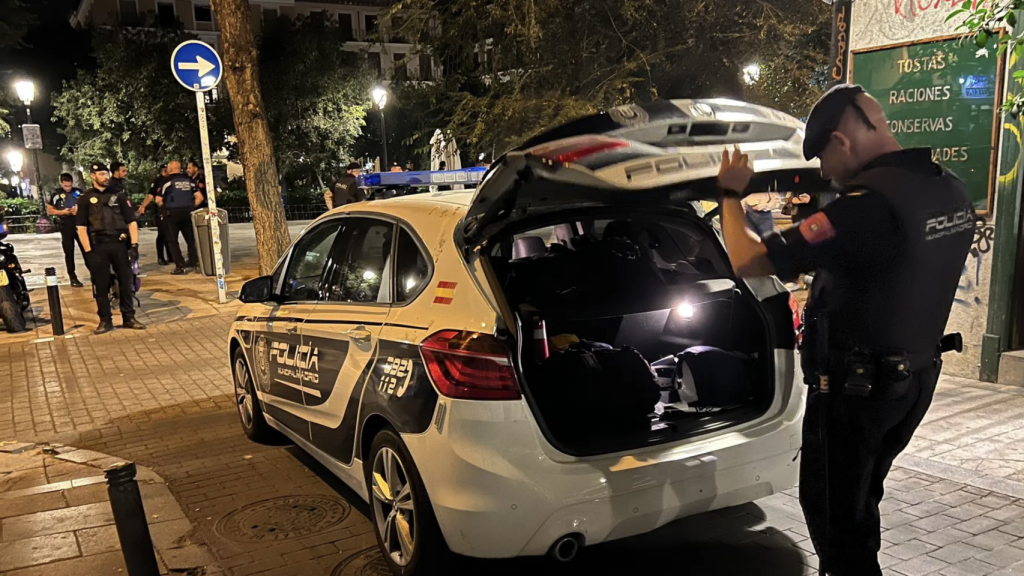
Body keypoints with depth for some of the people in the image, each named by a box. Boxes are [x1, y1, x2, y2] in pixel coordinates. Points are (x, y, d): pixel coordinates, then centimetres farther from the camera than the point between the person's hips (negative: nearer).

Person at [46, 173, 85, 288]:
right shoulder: (56, 194, 0)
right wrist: (62, 212, -14)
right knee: (69, 253, 4)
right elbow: (49, 210, 2)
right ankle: (73, 277, 7)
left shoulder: (78, 192, 6)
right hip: (66, 226, -1)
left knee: (87, 250, 2)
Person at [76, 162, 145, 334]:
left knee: (126, 282, 4)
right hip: (98, 247, -1)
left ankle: (129, 318, 13)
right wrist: (88, 251, -8)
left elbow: (131, 222, 5)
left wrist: (134, 245, -4)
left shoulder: (119, 195, 8)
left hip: (120, 244, 1)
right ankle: (105, 320, 12)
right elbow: (81, 227, 1)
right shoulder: (86, 199, 5)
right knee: (101, 285, 3)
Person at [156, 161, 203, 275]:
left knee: (172, 240, 2)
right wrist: (191, 207, 13)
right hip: (187, 212, 4)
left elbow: (158, 200, -9)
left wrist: (164, 206, 10)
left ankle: (180, 266, -5)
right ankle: (193, 261, 18)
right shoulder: (188, 180, 8)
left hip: (172, 213, -4)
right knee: (190, 238, 15)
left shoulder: (167, 180, -4)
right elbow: (199, 197, 3)